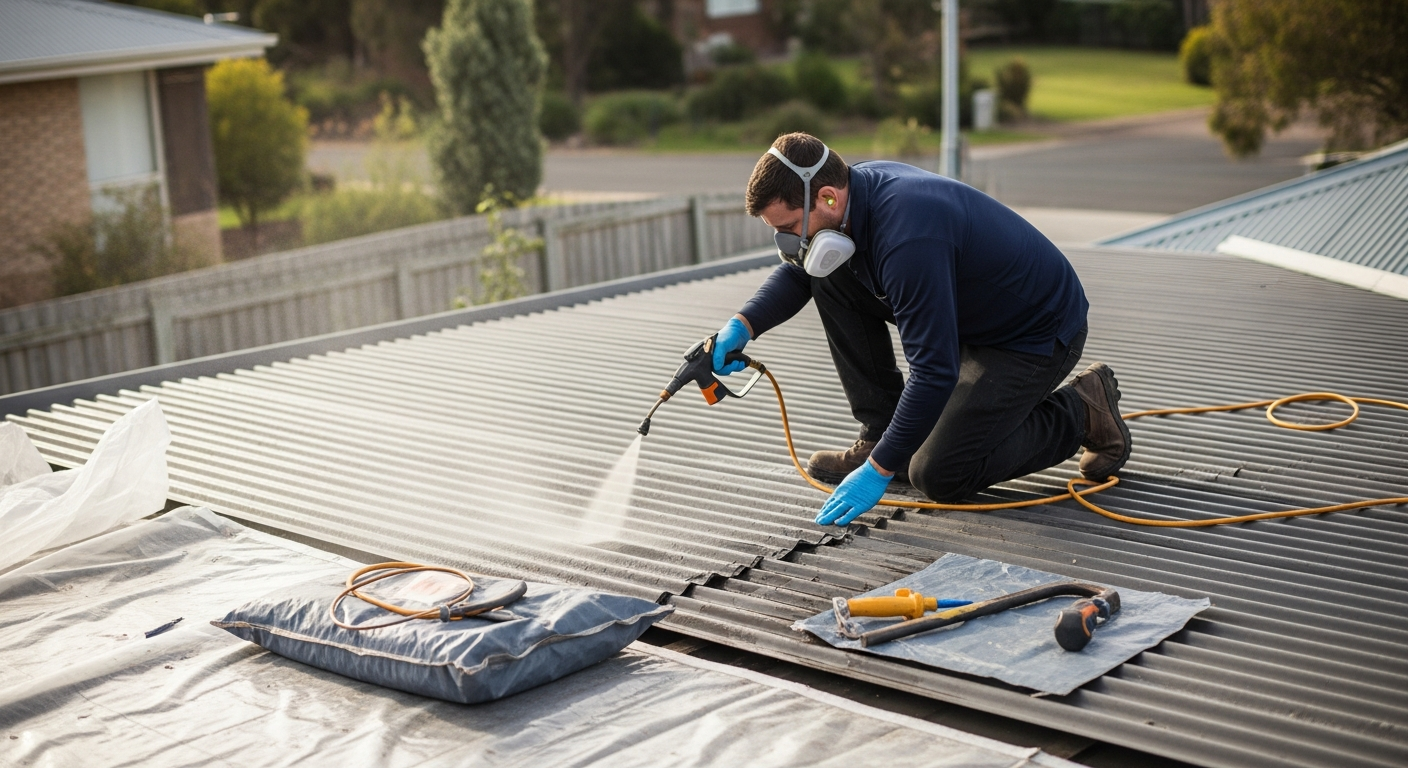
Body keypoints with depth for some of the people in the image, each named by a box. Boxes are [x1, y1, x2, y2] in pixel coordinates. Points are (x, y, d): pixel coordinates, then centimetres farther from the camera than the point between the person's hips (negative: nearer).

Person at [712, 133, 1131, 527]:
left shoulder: (908, 239, -36)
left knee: (938, 476, -13)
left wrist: (879, 470, -30)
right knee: (830, 277, -4)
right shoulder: (857, 186, -9)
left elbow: (935, 372, -35)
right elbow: (797, 271, 10)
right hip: (966, 314, 9)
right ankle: (882, 436, 5)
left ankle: (1080, 412, 6)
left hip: (1037, 334, -9)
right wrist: (743, 325, -7)